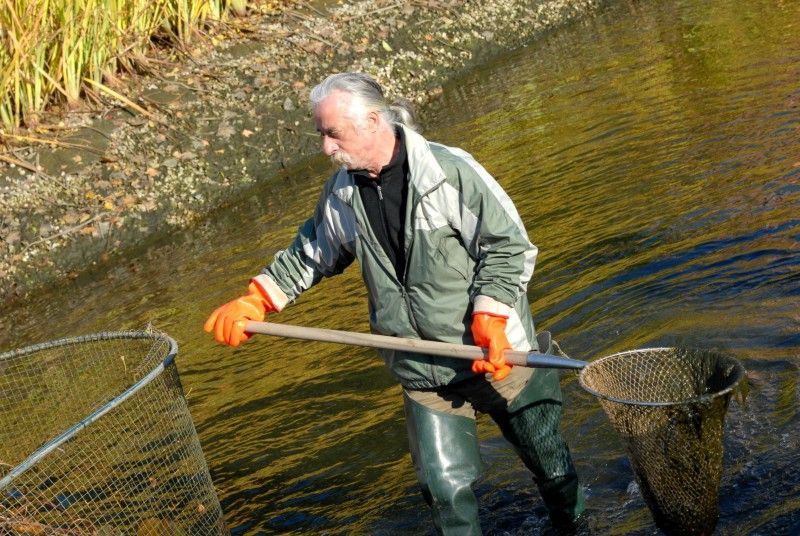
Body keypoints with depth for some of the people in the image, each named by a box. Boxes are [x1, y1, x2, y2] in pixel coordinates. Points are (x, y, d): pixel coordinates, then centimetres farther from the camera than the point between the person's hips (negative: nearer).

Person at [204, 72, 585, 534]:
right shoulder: (342, 194, -2)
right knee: (447, 488, 1)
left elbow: (509, 245, -15)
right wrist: (254, 302, 4)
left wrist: (491, 316, -25)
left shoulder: (452, 171, -20)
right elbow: (310, 255, 14)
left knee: (549, 460, 16)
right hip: (424, 373, 4)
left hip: (498, 354, -3)